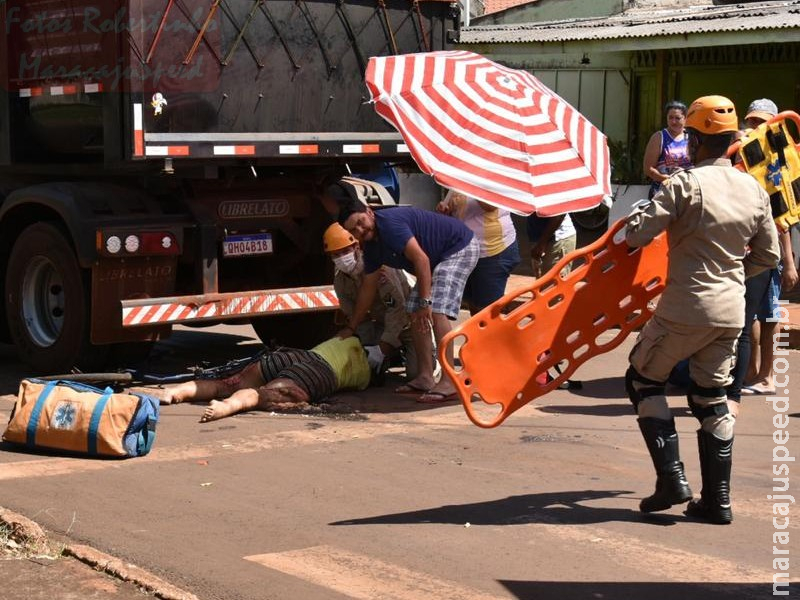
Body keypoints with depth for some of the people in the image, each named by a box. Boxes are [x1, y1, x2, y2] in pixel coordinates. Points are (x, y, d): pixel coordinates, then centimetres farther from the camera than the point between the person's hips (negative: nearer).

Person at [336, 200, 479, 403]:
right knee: (415, 314, 4)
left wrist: (425, 301, -30)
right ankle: (425, 378, 6)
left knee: (437, 312, -23)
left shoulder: (389, 222, -25)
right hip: (438, 259, 10)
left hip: (460, 247, -10)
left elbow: (421, 259, -29)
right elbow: (368, 287, 15)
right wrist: (351, 328, 19)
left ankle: (448, 382, -26)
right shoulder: (371, 246, 6)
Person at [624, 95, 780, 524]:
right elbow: (769, 256, 13)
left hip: (685, 308, -6)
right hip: (731, 311, 6)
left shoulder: (686, 184, -13)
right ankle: (717, 499, 16)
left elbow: (636, 234, -16)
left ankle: (671, 479, 3)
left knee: (643, 380, 12)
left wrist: (643, 211, 6)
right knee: (712, 396, 16)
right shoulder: (754, 190, 6)